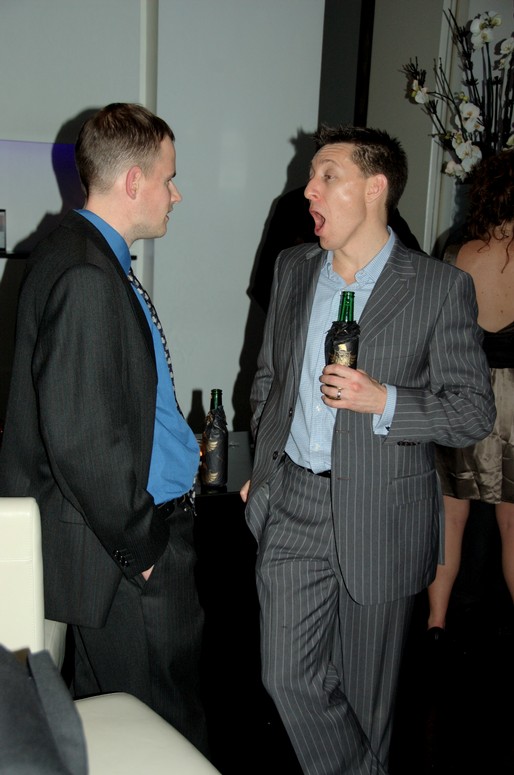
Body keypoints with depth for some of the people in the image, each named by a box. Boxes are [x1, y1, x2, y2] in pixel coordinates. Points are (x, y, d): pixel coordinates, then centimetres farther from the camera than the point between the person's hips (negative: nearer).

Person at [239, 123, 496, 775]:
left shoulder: (441, 287, -8)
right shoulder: (292, 269, 7)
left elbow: (475, 410, -6)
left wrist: (384, 402, -20)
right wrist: (263, 464, 14)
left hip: (379, 514, -3)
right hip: (292, 504, 4)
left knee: (366, 688, 13)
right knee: (288, 675, 4)